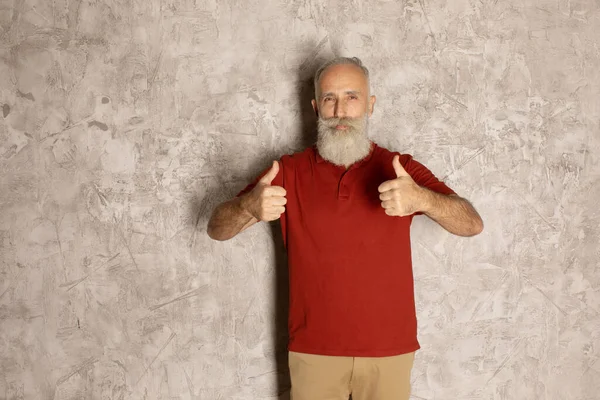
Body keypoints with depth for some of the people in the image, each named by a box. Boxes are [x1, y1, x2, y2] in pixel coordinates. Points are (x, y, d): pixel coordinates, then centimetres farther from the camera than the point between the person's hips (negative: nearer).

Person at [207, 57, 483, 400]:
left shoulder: (402, 170, -2)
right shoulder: (290, 171, -2)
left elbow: (472, 225, -13)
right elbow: (217, 229, -6)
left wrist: (422, 199, -34)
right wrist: (249, 205, -30)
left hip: (388, 350, 0)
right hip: (314, 350, 0)